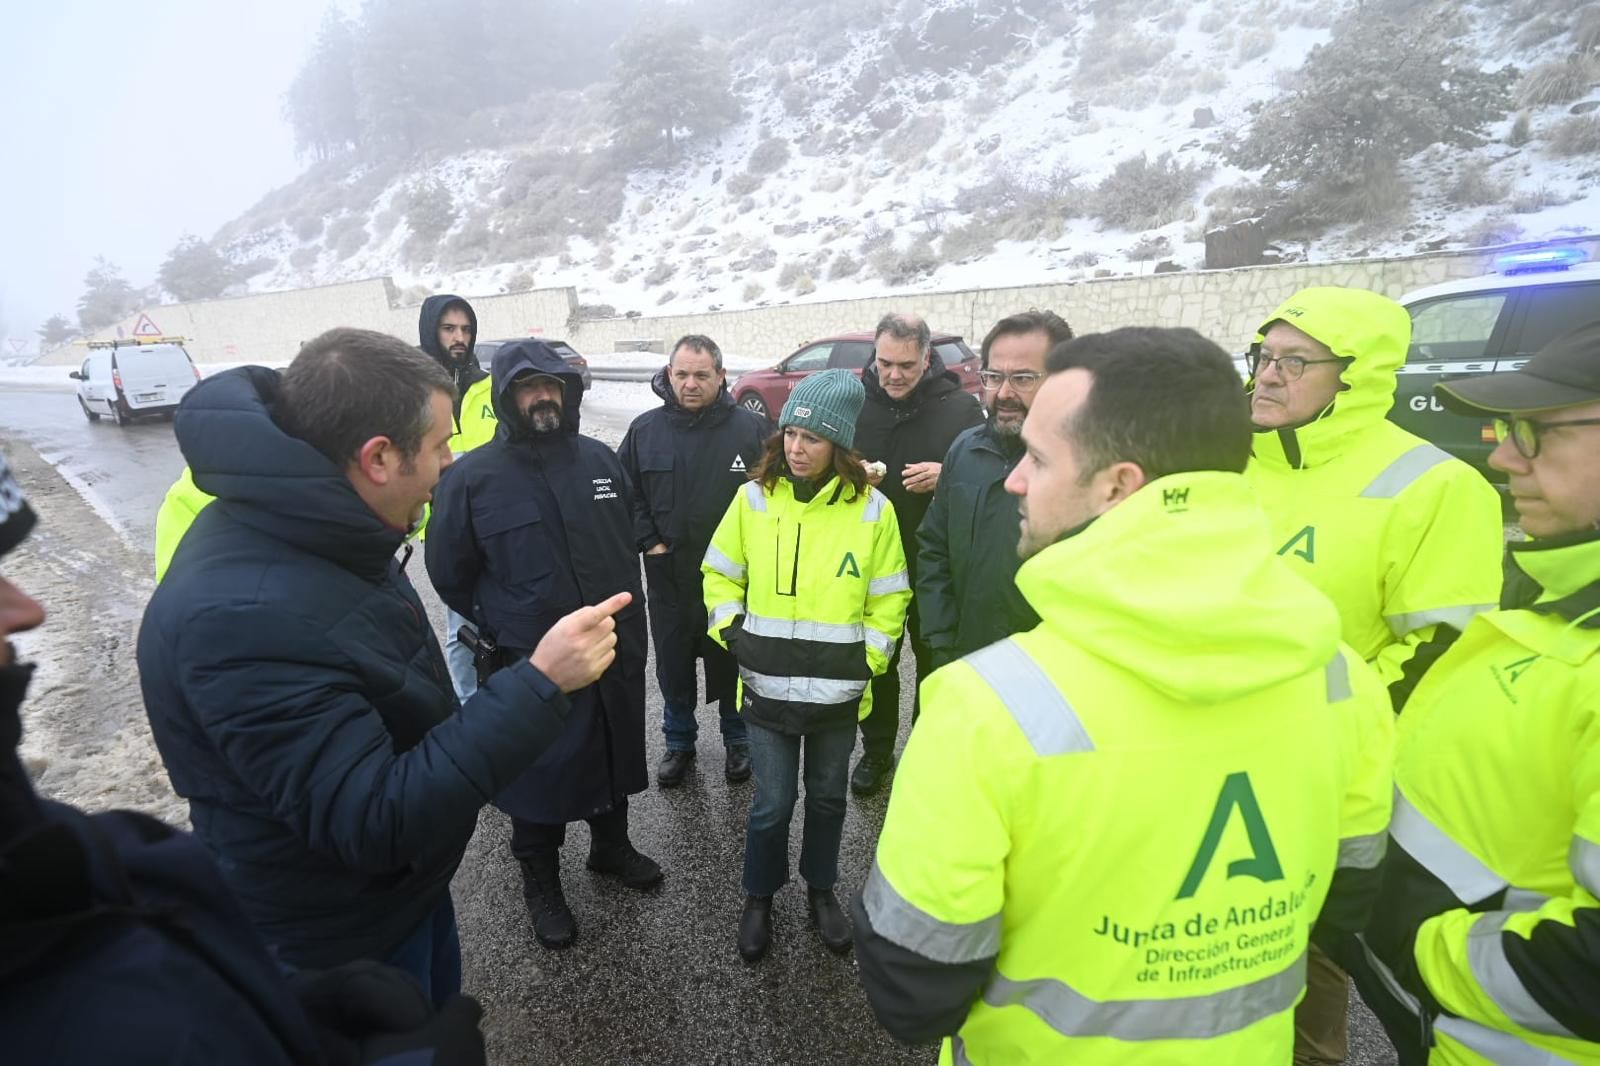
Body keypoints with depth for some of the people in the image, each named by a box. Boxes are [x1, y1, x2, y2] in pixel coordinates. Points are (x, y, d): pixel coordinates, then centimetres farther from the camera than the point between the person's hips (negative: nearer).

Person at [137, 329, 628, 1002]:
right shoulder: (244, 618, -38)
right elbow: (375, 822, -36)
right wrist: (539, 686, -40)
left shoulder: (310, 531, -7)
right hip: (341, 940, -8)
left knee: (441, 1026, 30)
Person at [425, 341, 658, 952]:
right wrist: (502, 629, 2)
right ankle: (540, 883, 36)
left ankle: (611, 846, 47)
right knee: (542, 775, 11)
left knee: (615, 758, 21)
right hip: (532, 662, -4)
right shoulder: (473, 476, -11)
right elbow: (450, 573, -1)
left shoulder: (600, 460, 1)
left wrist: (624, 612, 12)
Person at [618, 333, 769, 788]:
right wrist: (646, 541, -4)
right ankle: (679, 741, 38)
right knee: (673, 664, 17)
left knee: (732, 662, 15)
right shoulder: (645, 429, 0)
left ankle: (737, 739, 37)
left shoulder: (752, 428, -8)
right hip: (667, 576, 3)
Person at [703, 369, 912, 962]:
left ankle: (821, 891, 43)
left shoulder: (872, 510, -7)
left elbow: (889, 599, 2)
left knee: (827, 798, 18)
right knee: (771, 804, 10)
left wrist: (870, 657, -3)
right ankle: (758, 899, 36)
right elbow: (720, 574, 6)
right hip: (766, 685, 0)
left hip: (838, 690, 1)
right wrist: (732, 634, -3)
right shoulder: (754, 497, -5)